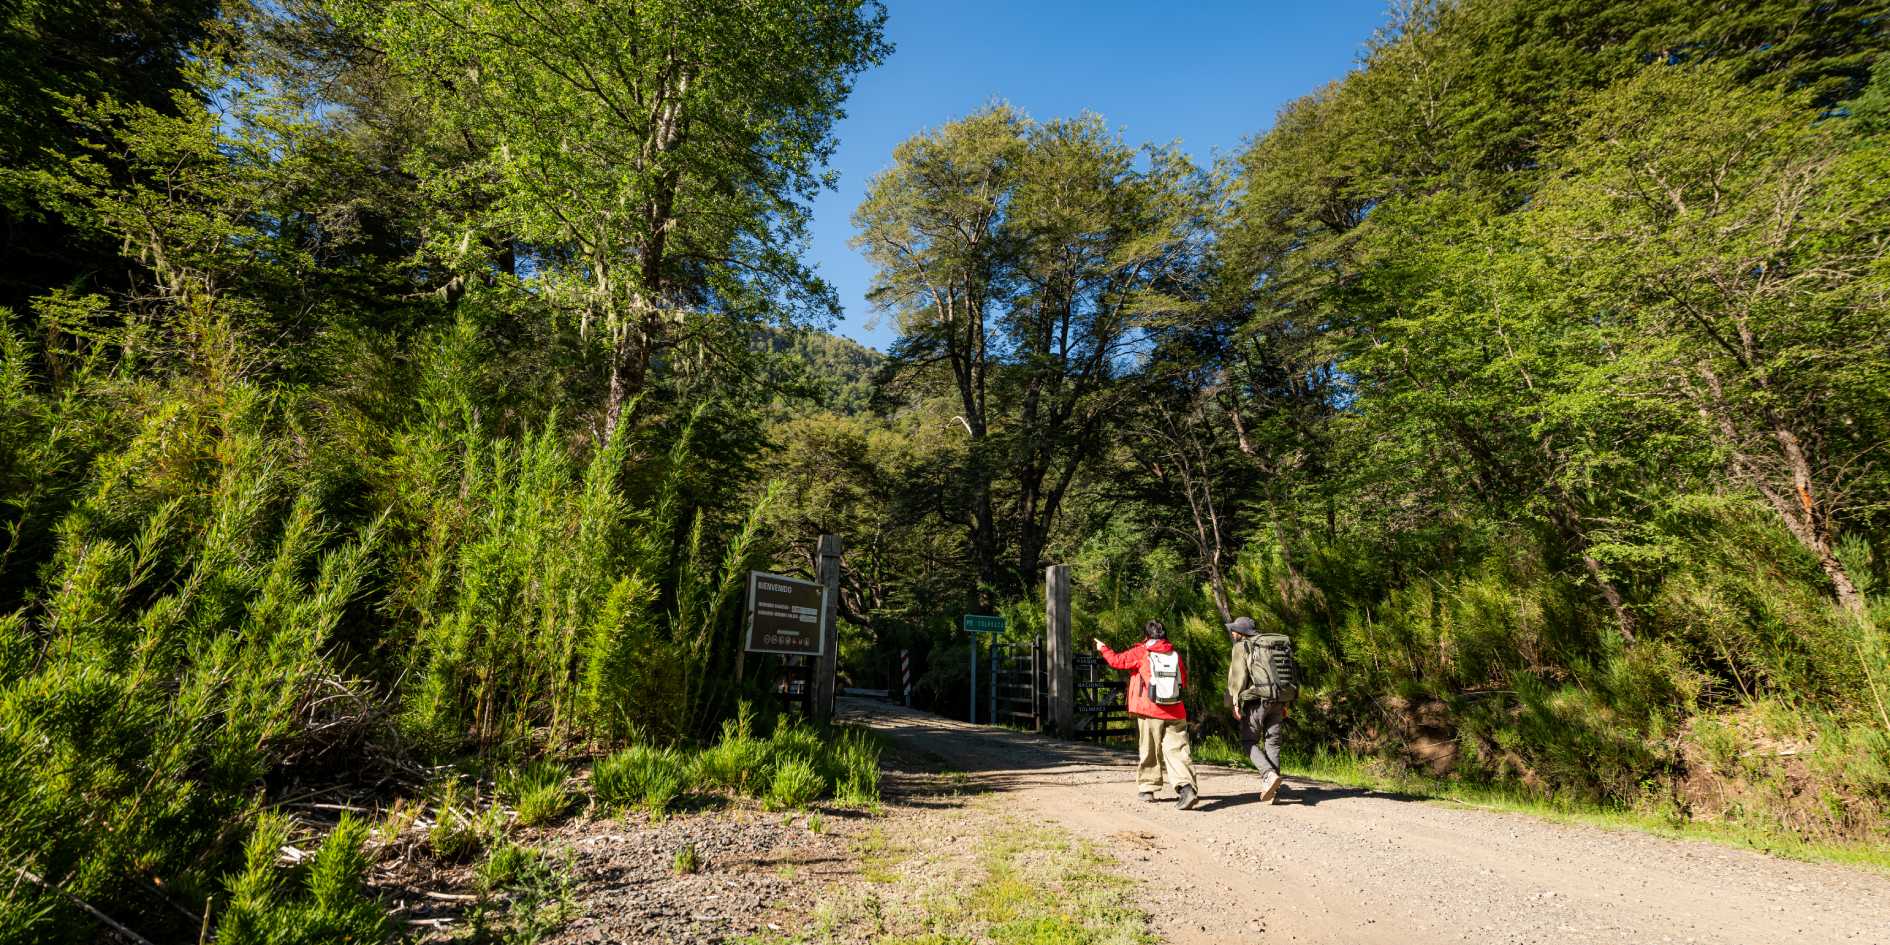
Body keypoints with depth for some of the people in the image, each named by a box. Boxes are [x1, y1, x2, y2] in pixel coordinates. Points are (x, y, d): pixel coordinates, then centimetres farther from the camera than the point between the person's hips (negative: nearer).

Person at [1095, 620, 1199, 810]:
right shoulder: (1175, 655, 8)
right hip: (1175, 712, 2)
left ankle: (1147, 788, 20)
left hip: (1149, 712, -2)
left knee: (1149, 751, 11)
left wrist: (1103, 648, 21)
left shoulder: (1140, 652, -3)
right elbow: (1184, 680, 18)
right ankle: (1186, 786, -17)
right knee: (1177, 750, -1)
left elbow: (1117, 660, 4)